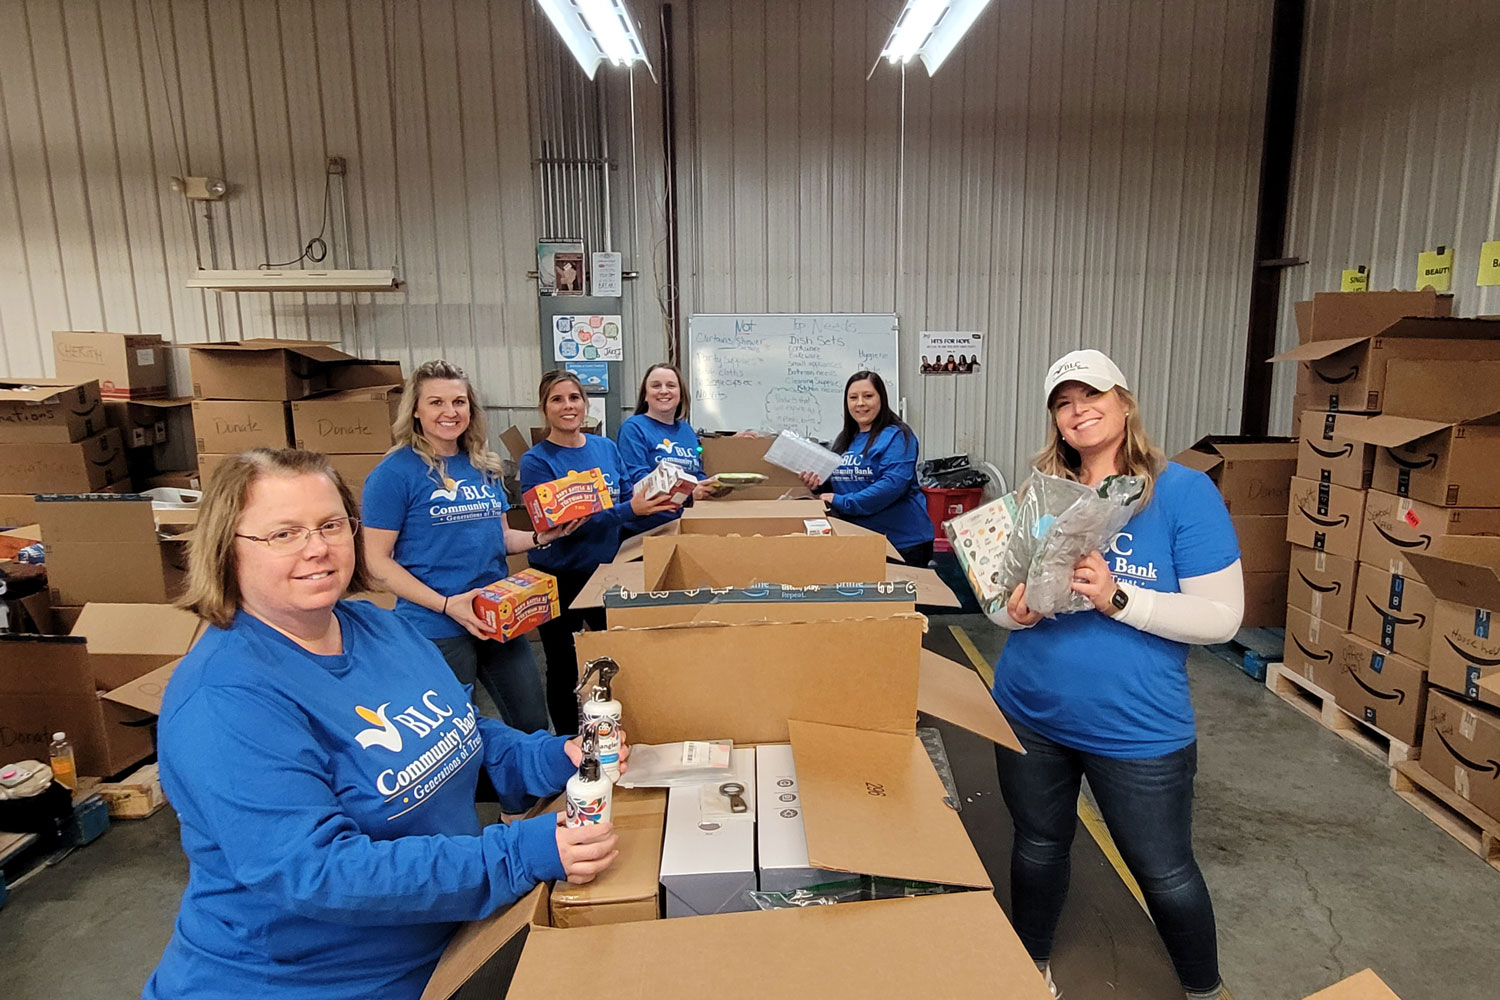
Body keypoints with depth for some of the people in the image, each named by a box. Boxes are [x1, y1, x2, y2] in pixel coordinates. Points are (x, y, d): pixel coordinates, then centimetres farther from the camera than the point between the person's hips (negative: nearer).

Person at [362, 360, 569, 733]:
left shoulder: (483, 466, 8)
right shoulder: (395, 472, -10)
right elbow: (377, 560, -12)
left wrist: (541, 536, -3)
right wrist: (446, 604, -21)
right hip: (437, 629, -5)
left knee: (534, 726, 14)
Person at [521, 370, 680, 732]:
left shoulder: (606, 448, 3)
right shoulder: (536, 461, -11)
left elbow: (626, 504, 9)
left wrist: (654, 507, -13)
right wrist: (630, 509, -28)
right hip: (560, 579, -4)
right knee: (563, 667, 11)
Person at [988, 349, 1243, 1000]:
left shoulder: (1184, 492, -11)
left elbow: (1221, 616, -14)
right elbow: (1001, 592, 5)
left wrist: (1117, 598, -28)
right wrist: (1015, 610, -19)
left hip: (1138, 728, -3)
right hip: (1029, 715, 3)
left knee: (1165, 872, 16)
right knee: (1038, 845, 22)